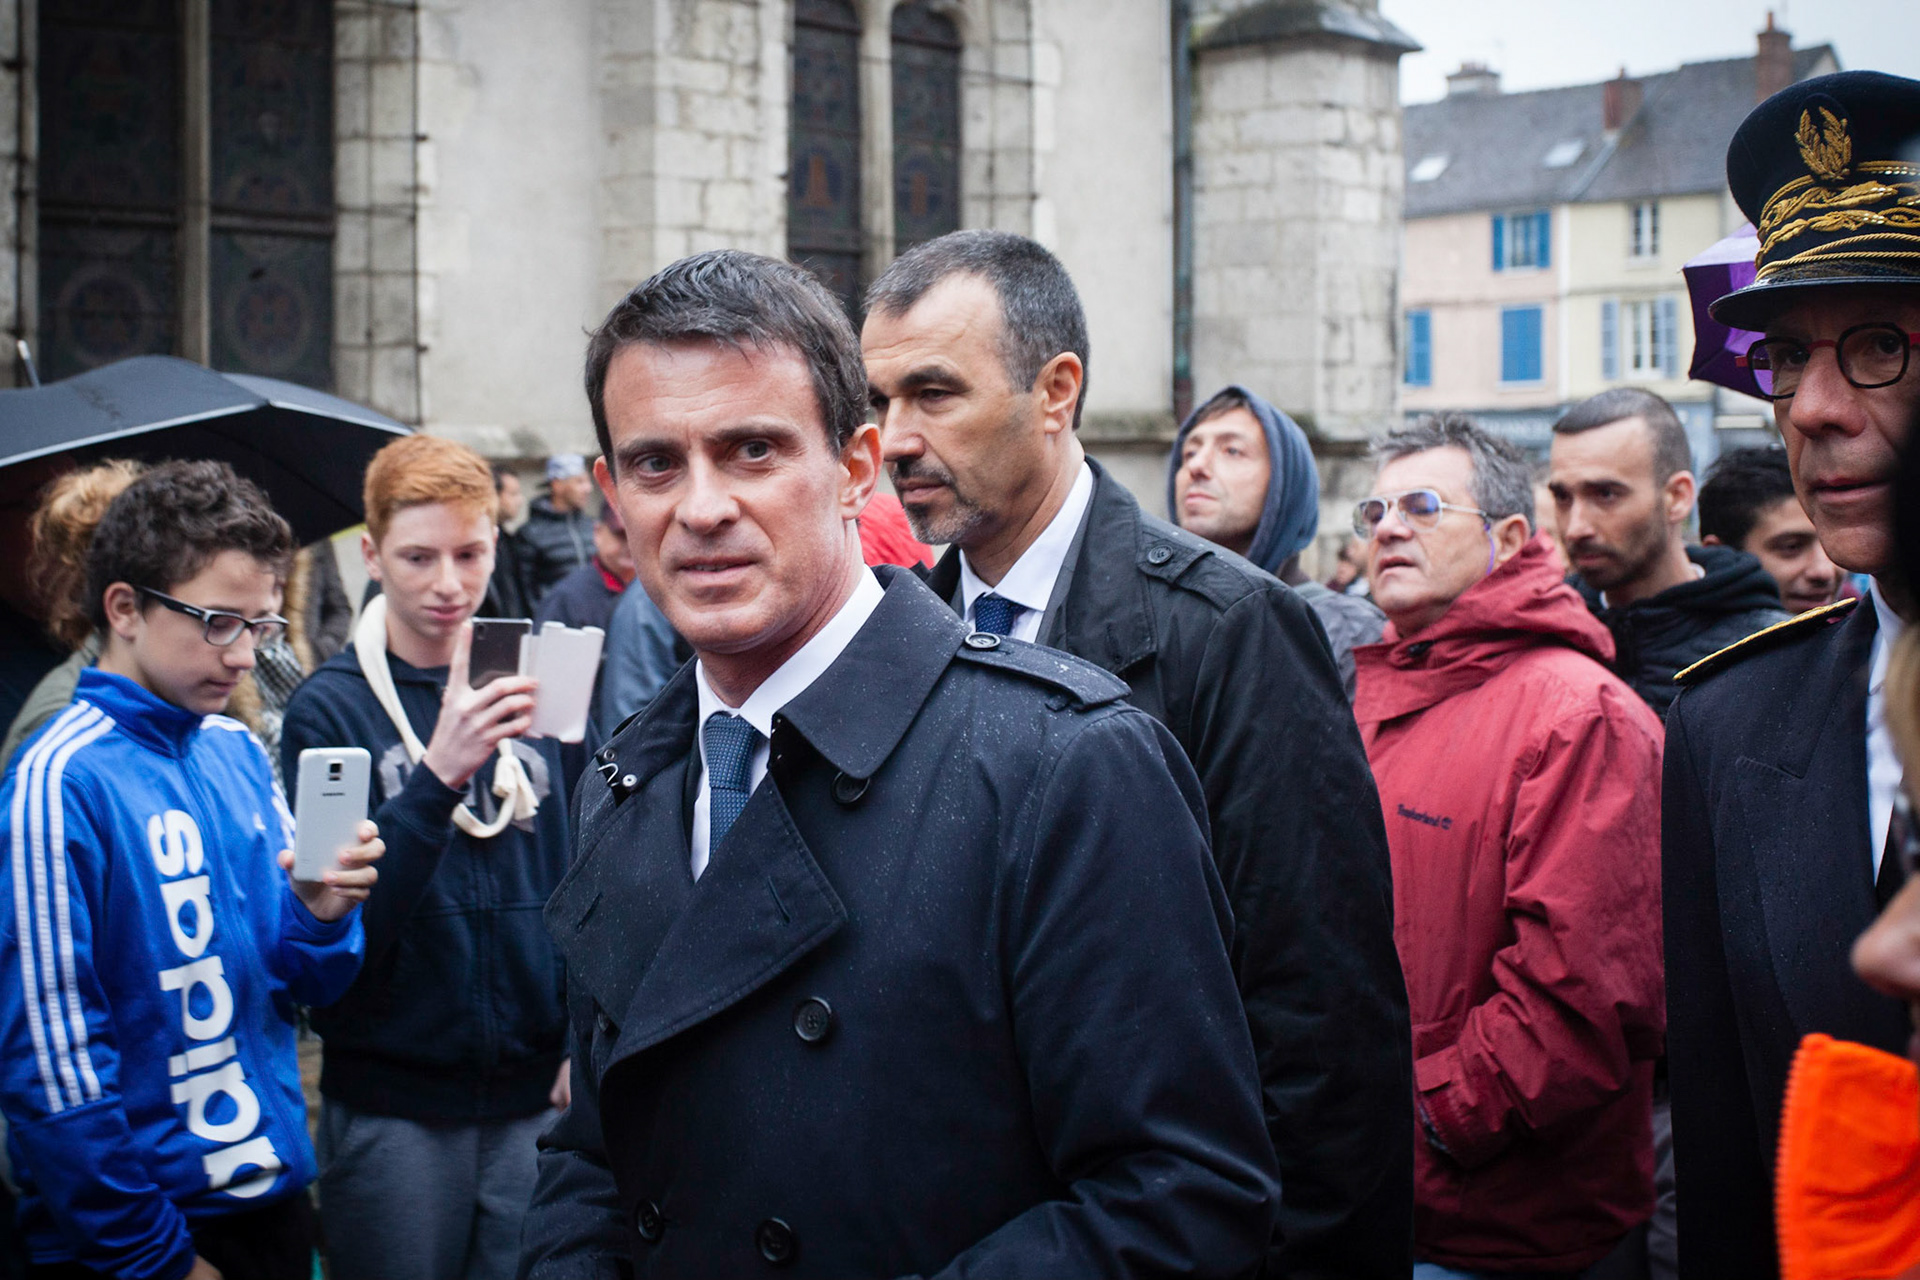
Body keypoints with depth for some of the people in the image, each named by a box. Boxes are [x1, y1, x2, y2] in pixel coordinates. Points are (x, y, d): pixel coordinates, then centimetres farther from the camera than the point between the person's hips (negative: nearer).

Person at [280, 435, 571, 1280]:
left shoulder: (528, 691, 5)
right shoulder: (329, 709, -6)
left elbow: (573, 885, 10)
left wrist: (582, 1044, 0)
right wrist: (438, 775, -28)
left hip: (532, 1092, 3)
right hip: (392, 1105, -3)